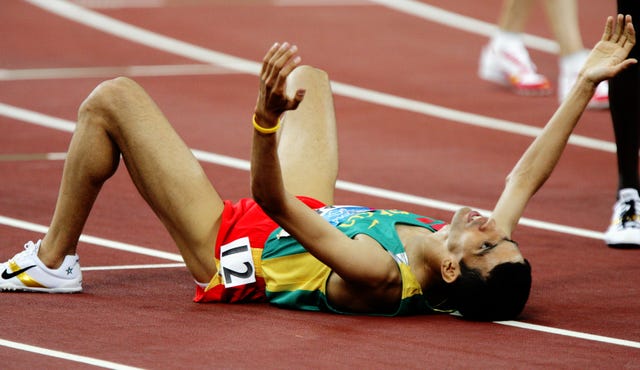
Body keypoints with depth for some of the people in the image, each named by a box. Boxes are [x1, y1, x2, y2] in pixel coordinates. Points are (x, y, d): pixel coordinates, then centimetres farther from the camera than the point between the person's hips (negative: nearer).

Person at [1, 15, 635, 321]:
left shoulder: (379, 277, -43)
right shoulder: (481, 267, -24)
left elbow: (275, 203, -49)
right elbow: (526, 177, -11)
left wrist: (267, 119, -62)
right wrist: (587, 83, -14)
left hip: (228, 248, -8)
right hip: (312, 213, 8)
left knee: (111, 100, -7)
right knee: (311, 78, 26)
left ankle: (52, 260, 15)